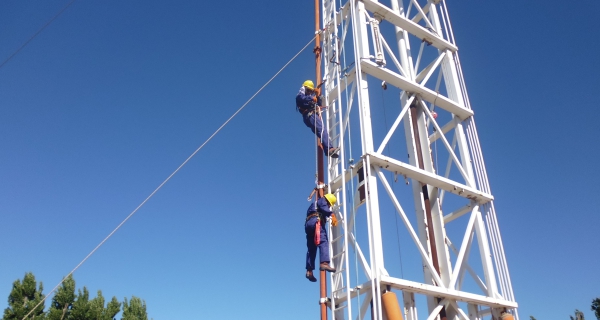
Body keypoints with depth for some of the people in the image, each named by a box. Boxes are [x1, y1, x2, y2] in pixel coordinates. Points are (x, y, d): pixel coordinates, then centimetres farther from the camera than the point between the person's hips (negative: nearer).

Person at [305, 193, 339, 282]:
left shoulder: (315, 204, 39)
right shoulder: (322, 200, 14)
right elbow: (324, 208, -9)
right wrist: (332, 215, -22)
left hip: (308, 223, 9)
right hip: (316, 221, -9)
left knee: (311, 249, 6)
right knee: (323, 242, -22)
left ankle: (309, 271, -1)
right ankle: (324, 263, -41)